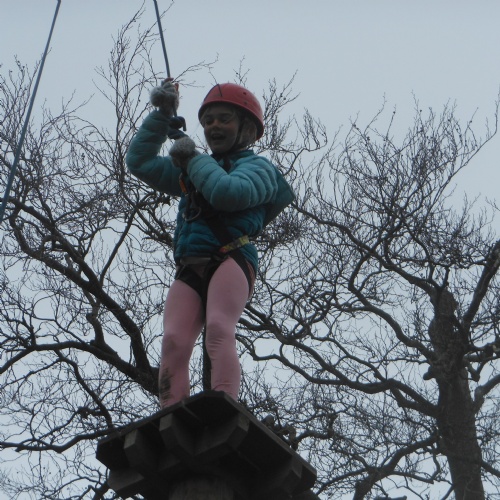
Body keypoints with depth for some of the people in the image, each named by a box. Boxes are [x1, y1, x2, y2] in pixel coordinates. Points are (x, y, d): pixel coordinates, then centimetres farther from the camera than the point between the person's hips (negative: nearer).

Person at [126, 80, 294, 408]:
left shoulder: (257, 167, 14)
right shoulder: (194, 170, 35)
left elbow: (228, 193, -9)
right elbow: (140, 162, 33)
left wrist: (194, 158, 3)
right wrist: (162, 115, 23)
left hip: (231, 260, -5)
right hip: (189, 269, 5)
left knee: (218, 329, -29)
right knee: (174, 341, -18)